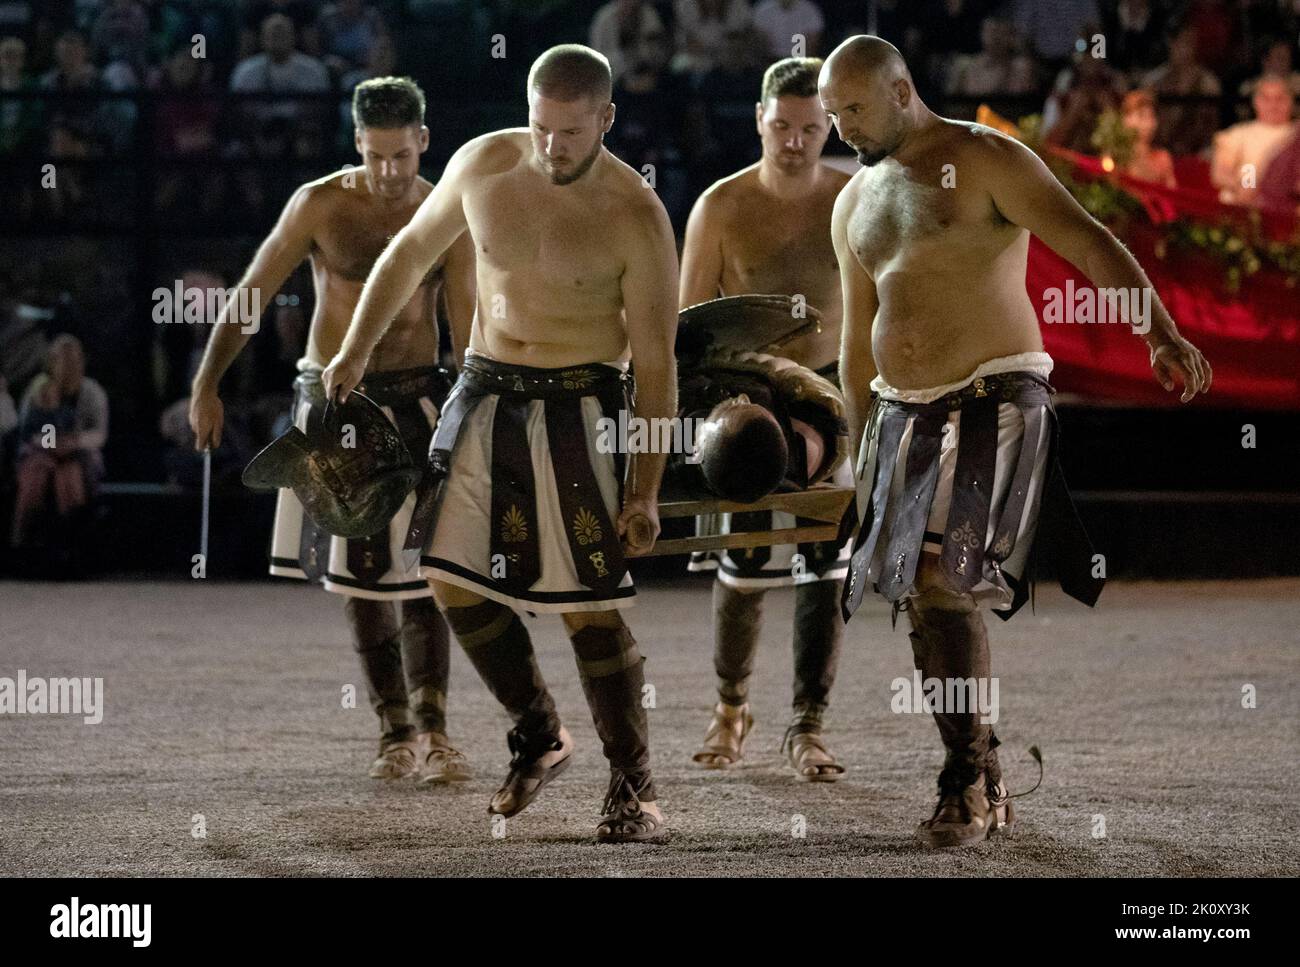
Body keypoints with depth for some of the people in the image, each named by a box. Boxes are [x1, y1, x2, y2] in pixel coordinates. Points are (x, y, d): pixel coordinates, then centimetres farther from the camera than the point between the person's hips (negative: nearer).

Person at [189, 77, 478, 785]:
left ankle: (432, 727, -10)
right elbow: (249, 295, 1)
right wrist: (206, 386, -3)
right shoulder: (319, 205, -5)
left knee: (418, 567, -9)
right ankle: (395, 732, 9)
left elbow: (468, 331, 1)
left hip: (416, 398, 0)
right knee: (357, 573, 2)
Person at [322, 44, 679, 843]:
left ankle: (634, 785, 3)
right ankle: (540, 737, 22)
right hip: (484, 394, 5)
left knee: (589, 603, -8)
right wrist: (354, 351, 11)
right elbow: (413, 250, 14)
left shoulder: (635, 218, -14)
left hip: (577, 409, -5)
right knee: (455, 581, 4)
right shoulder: (484, 164, -3)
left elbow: (655, 360, -10)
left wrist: (645, 488, -13)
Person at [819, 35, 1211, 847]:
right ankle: (987, 785, 14)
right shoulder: (854, 207, 16)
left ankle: (967, 786, -9)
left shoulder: (985, 161, -5)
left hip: (993, 400, -7)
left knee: (946, 583, -17)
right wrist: (863, 454, 20)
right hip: (903, 414, 7)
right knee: (923, 599, 4)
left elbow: (1089, 244, -14)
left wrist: (1160, 332, -27)